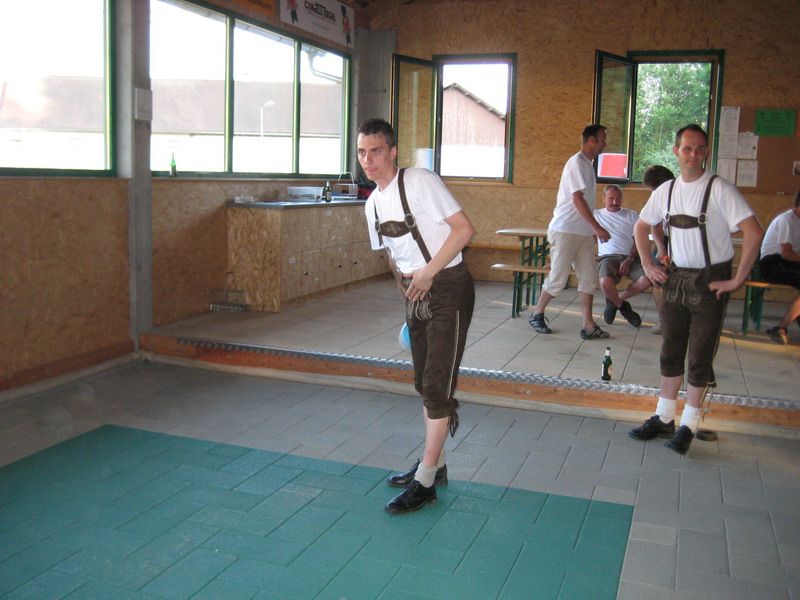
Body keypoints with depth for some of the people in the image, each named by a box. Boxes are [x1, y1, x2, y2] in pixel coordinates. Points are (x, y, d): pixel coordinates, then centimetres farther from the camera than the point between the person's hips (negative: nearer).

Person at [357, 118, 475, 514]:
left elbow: (464, 228, -17)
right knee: (424, 383, 14)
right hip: (416, 293, 8)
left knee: (437, 384, -7)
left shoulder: (420, 182, -13)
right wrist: (407, 290, 14)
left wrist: (428, 273, -18)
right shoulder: (373, 204, 10)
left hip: (448, 288, -8)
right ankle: (434, 464, 29)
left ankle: (425, 483, 0)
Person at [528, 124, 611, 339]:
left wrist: (593, 229, 19)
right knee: (558, 277, -3)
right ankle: (537, 314, 15)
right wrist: (597, 227, -20)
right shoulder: (577, 162, -12)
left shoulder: (587, 164, 16)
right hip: (566, 230, -9)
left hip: (584, 232, 9)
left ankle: (588, 325, 4)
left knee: (589, 278, 3)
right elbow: (577, 198, -19)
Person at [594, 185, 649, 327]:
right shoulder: (596, 215, 18)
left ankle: (614, 301, -2)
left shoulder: (631, 215, 18)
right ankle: (622, 306, 1)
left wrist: (629, 260, -7)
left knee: (647, 280, -29)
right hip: (609, 257, -2)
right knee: (606, 283, -35)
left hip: (631, 257, 2)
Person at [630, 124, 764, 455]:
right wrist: (648, 264, 10)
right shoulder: (666, 191, 5)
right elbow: (641, 227, 20)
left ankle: (688, 425, 11)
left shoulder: (720, 190, -13)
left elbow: (753, 233, -19)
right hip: (675, 279, 5)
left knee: (700, 357, 1)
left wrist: (737, 280, -18)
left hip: (710, 282, -5)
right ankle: (664, 418, 23)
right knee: (670, 352, 11)